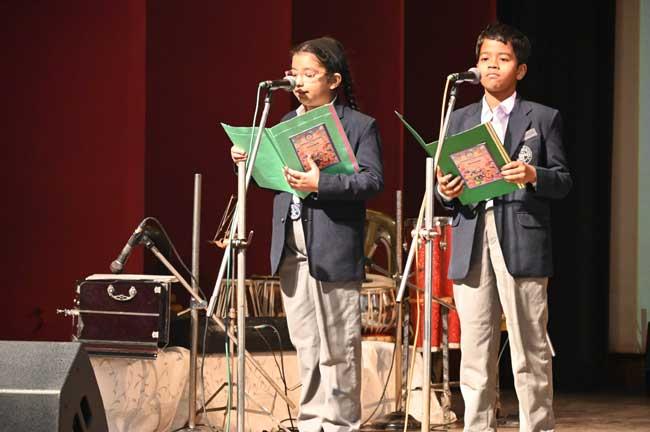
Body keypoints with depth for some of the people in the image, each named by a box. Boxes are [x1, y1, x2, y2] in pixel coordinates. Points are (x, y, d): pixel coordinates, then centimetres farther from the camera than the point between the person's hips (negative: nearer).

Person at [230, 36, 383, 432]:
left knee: (337, 350, -1)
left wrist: (321, 183, -25)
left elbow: (373, 180, -14)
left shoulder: (360, 126, -4)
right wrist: (249, 161, 3)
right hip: (291, 254, 6)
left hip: (333, 253, -6)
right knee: (306, 347, 12)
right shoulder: (288, 124, 16)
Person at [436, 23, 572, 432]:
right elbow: (448, 185, 18)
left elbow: (564, 181, 4)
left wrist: (534, 175, -16)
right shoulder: (460, 120, 18)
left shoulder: (544, 118, 8)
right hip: (471, 246, 3)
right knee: (475, 355, 3)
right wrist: (445, 191, -5)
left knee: (530, 352, -4)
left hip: (522, 243, -3)